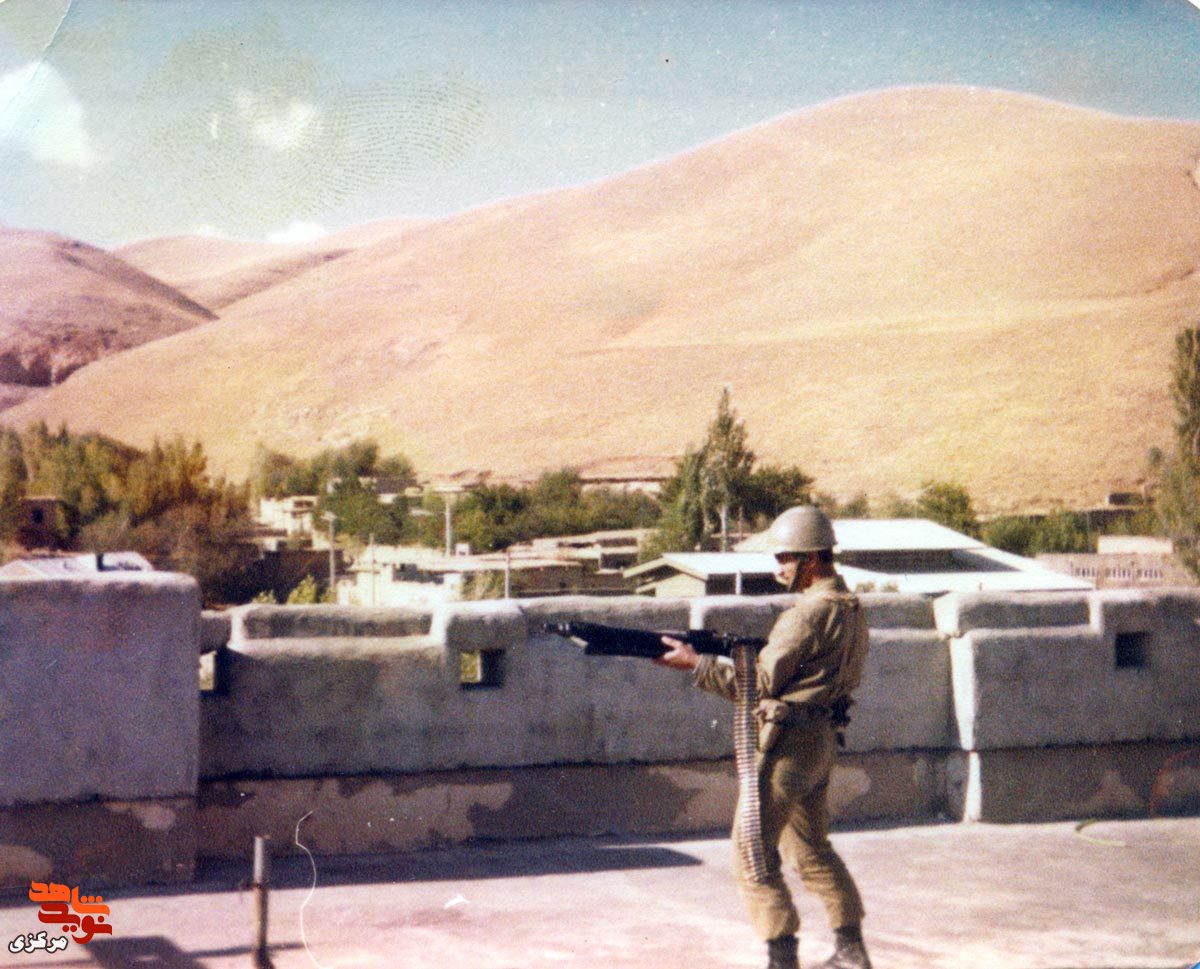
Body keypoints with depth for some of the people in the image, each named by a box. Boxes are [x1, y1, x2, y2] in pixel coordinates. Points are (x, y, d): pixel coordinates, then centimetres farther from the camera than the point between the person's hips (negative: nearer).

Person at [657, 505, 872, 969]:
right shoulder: (848, 607, 10)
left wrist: (693, 661, -14)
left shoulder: (810, 613, -19)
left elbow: (760, 682, -19)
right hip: (821, 740, 10)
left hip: (788, 743, -10)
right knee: (812, 850, 21)